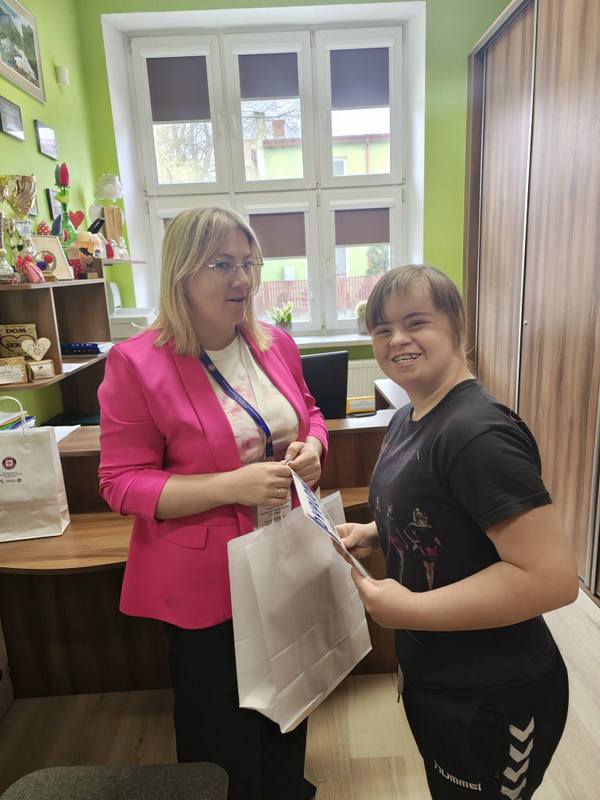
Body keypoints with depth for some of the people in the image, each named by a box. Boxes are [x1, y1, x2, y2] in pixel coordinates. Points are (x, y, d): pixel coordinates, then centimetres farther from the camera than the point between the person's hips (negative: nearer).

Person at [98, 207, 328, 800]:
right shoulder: (137, 363, -18)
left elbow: (309, 414, 13)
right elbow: (121, 484, -16)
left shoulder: (276, 344, -2)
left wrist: (311, 448, -10)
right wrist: (233, 486, -26)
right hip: (205, 579, -5)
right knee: (223, 729, 17)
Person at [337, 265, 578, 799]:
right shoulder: (408, 419, 2)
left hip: (491, 699, -8)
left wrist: (408, 609, -27)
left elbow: (554, 577, -30)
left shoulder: (479, 433, -28)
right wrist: (374, 535, -1)